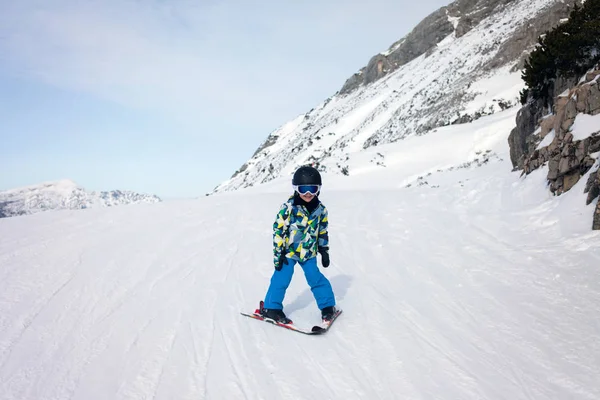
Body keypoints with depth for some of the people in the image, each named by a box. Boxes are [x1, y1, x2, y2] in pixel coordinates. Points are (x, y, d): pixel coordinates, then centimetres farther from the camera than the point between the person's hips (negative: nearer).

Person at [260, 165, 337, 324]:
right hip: (288, 252, -3)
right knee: (281, 279, -1)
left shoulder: (320, 209, -1)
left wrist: (324, 251, 12)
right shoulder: (288, 207, -17)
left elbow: (323, 232, 11)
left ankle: (328, 305, 24)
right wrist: (278, 253, -13)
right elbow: (278, 230, -13)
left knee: (316, 278, 7)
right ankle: (271, 308, 17)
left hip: (309, 253, 4)